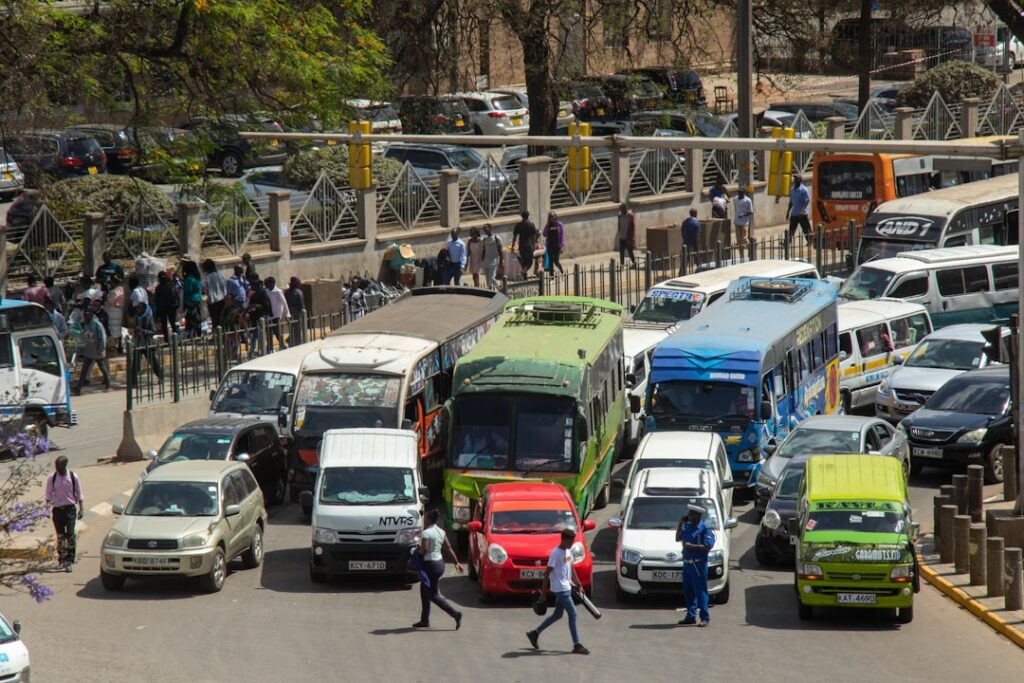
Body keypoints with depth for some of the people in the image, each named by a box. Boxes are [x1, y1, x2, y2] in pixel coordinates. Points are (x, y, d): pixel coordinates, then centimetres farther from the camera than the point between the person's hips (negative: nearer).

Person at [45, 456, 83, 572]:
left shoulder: (73, 477, -1)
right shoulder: (52, 478, 0)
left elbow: (78, 494, 5)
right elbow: (49, 494, 2)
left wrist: (81, 509, 4)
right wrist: (48, 504, -14)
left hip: (70, 508, -2)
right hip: (57, 509, 2)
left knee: (70, 534, -11)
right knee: (60, 535, 6)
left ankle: (69, 560, -11)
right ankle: (61, 558, 18)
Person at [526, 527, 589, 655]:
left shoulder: (567, 552, 11)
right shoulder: (556, 553, -16)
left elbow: (572, 569, 20)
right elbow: (547, 572, -15)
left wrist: (579, 585, 20)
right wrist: (544, 590, -14)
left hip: (567, 587, 10)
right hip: (560, 589, -10)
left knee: (557, 614, 17)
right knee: (572, 614, -9)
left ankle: (535, 633, 29)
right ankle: (577, 645, -7)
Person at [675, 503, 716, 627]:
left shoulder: (704, 529, -11)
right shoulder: (687, 526, 11)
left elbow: (708, 546, -18)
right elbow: (677, 538, 16)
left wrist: (691, 546, -21)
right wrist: (680, 524, 6)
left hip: (698, 564, -8)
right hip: (687, 562, 8)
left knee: (700, 591, -7)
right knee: (688, 591, 12)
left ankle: (705, 617, -4)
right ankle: (690, 616, 20)